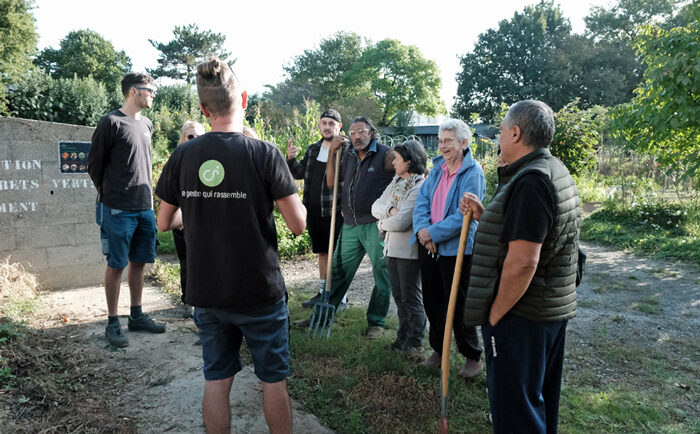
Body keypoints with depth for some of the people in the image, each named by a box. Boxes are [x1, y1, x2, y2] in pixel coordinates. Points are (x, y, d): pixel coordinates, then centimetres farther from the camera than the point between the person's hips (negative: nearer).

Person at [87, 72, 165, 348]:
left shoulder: (147, 125, 13)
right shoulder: (112, 122, -8)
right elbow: (94, 163, -3)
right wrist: (109, 194, 4)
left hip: (145, 208, 6)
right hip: (118, 209, -6)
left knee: (139, 262, 12)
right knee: (116, 265, 1)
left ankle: (137, 315, 23)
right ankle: (113, 323, 12)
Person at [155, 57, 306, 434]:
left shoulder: (182, 156, -3)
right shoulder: (264, 153, -13)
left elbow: (164, 223, 7)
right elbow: (298, 224, -15)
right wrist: (291, 197, 5)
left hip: (207, 293, 3)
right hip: (260, 291, -3)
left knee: (216, 381, 15)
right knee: (274, 380, 14)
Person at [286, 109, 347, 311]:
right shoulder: (313, 149, 14)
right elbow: (300, 173, 20)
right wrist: (291, 159, 1)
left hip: (335, 211, -7)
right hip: (314, 209, 7)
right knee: (322, 251, 17)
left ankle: (341, 297, 10)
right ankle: (323, 292, 29)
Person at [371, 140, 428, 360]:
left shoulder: (420, 187, -16)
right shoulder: (396, 182, 11)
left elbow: (401, 222, -23)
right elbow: (376, 207, 6)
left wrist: (382, 224, -5)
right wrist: (390, 210, -14)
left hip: (409, 251, -8)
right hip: (392, 248, 8)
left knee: (411, 298, 2)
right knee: (399, 296, 15)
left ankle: (415, 343, 14)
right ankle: (403, 339, 27)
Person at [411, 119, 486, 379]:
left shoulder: (472, 173, -12)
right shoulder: (437, 168, 8)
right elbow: (422, 201, 4)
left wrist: (433, 233, -17)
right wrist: (423, 231, -12)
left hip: (456, 249, -7)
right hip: (428, 247, 7)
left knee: (457, 305, 3)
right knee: (432, 301, 15)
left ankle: (473, 357, 23)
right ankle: (438, 350, 34)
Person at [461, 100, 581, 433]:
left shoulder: (530, 181, -22)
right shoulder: (556, 172, 11)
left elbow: (522, 261, -27)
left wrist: (495, 314, -17)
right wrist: (484, 215, 5)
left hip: (522, 313, -10)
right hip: (553, 308, 10)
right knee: (541, 399, 23)